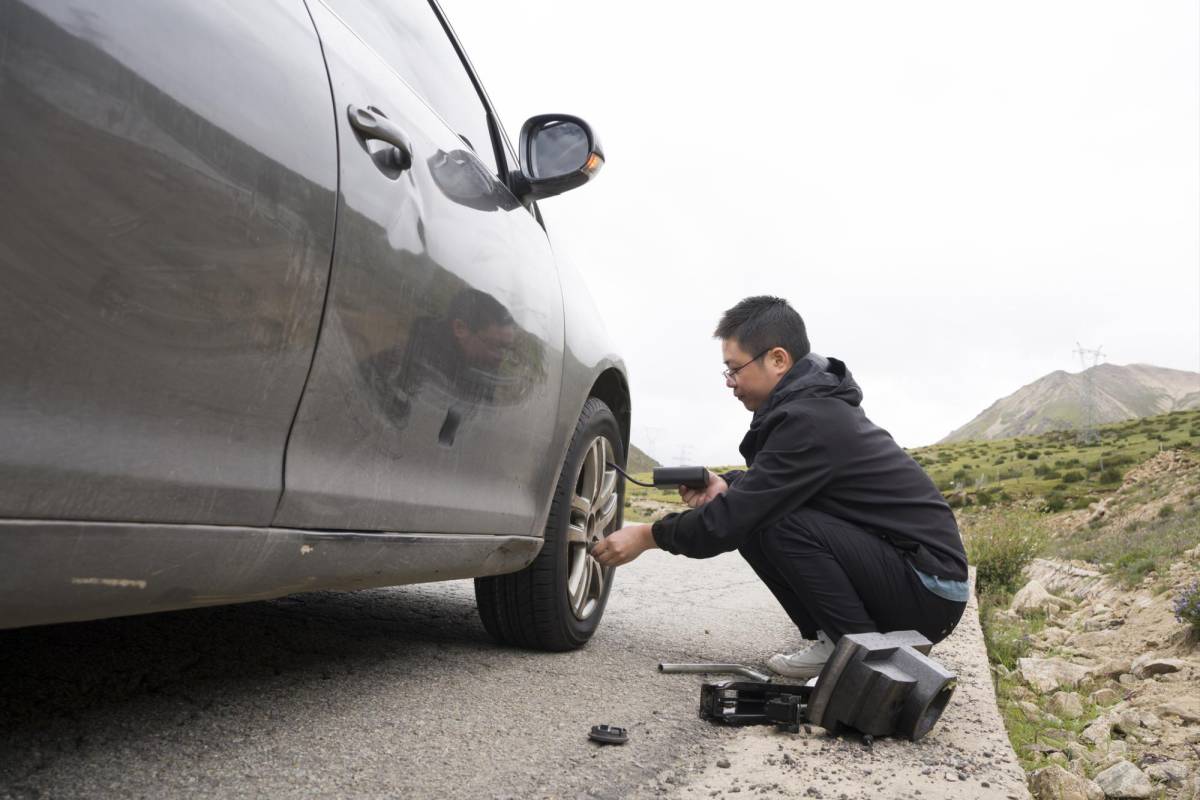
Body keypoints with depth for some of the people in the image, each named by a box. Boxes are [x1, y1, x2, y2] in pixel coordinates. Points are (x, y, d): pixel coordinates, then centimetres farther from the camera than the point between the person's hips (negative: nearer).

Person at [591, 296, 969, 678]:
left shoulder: (810, 421, -24)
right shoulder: (817, 399, 5)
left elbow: (732, 519, -22)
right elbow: (774, 482, 20)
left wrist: (647, 536, -9)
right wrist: (727, 486, 0)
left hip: (931, 593, -9)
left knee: (779, 523, -24)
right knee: (754, 521, 0)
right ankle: (831, 638, 7)